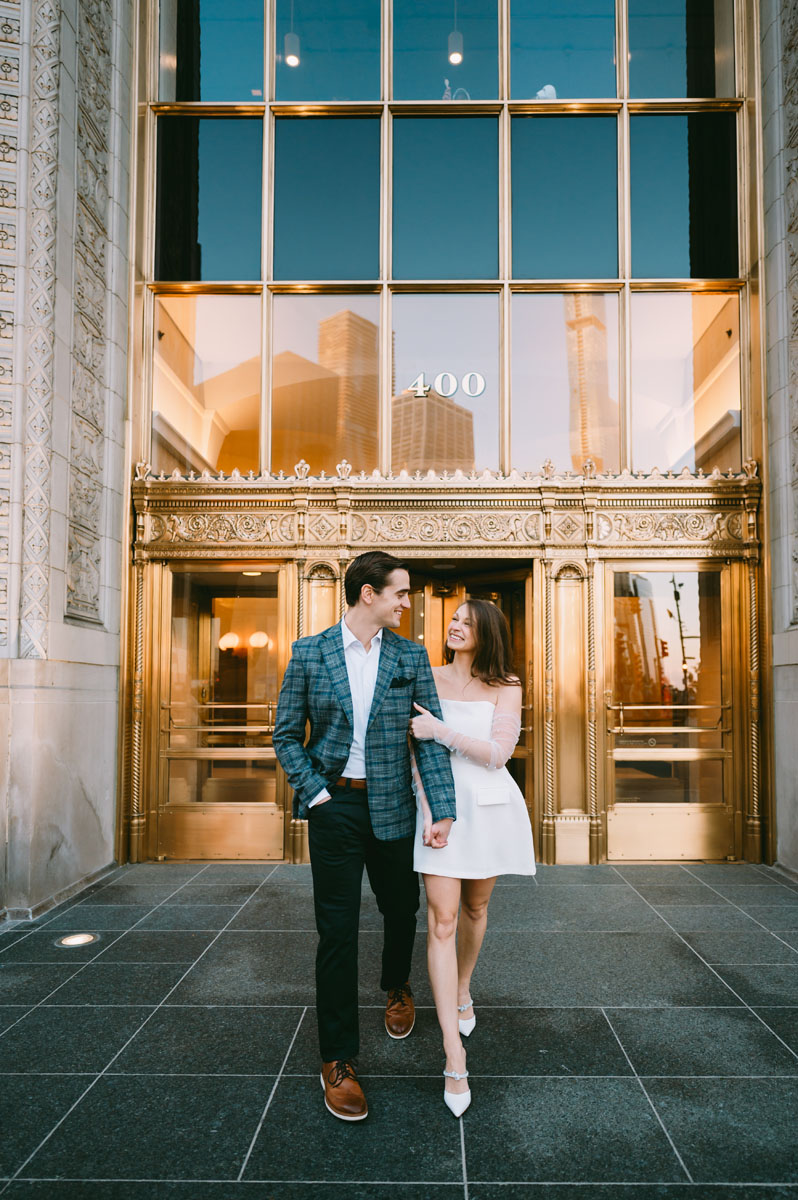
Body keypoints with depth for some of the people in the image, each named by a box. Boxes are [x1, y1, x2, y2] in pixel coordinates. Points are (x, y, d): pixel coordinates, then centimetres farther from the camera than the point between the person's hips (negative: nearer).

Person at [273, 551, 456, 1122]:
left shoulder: (411, 657, 0)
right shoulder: (309, 653, -4)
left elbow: (431, 735, -4)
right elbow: (287, 733, 2)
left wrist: (443, 809, -11)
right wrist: (313, 791, -8)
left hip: (392, 806, 2)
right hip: (334, 805, -2)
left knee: (401, 909, 19)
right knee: (337, 930, 2)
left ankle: (397, 987, 52)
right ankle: (338, 1059, 17)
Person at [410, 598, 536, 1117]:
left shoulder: (506, 687, -1)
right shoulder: (427, 679, 1)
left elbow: (498, 752, -12)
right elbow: (417, 748, 0)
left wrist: (442, 731, -21)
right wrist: (428, 808, -10)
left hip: (489, 806, 1)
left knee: (475, 907, 17)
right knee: (442, 920, -8)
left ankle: (463, 990, 46)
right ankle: (455, 1057, -5)